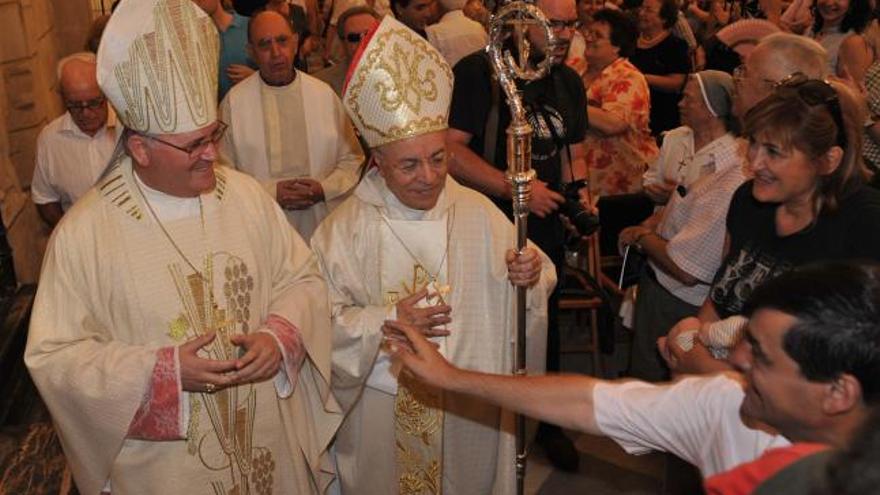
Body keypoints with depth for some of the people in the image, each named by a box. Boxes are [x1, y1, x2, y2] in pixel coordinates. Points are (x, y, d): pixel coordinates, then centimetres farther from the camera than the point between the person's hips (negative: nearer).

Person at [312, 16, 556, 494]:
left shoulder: (479, 212, -5)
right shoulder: (345, 227, -11)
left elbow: (528, 284, 0)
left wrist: (530, 275, -22)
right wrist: (388, 320, -23)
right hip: (384, 408, -1)